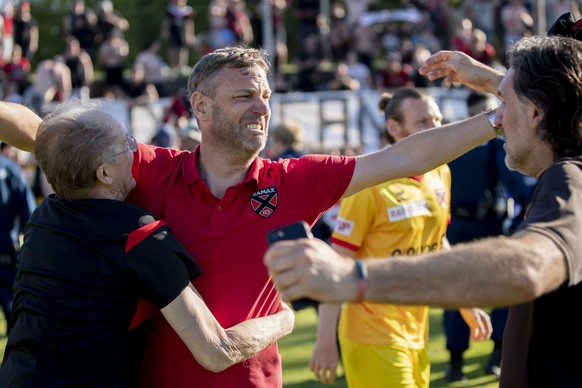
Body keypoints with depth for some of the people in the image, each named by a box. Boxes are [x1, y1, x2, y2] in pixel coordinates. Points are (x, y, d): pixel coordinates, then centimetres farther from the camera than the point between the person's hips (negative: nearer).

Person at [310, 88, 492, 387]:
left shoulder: (441, 174, 6)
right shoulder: (371, 182, -15)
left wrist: (466, 305, 21)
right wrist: (325, 340, -17)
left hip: (418, 332, 7)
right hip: (374, 335, -7)